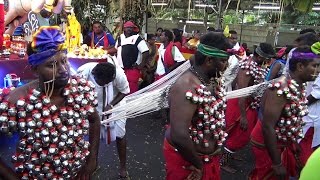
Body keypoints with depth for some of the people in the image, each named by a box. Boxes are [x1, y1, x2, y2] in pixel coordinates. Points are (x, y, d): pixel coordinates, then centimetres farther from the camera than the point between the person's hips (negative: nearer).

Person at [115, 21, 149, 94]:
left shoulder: (137, 38, -6)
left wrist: (142, 65, -12)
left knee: (132, 89, -9)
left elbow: (146, 52, -10)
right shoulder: (120, 38, 13)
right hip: (120, 68, 6)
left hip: (133, 68, -6)